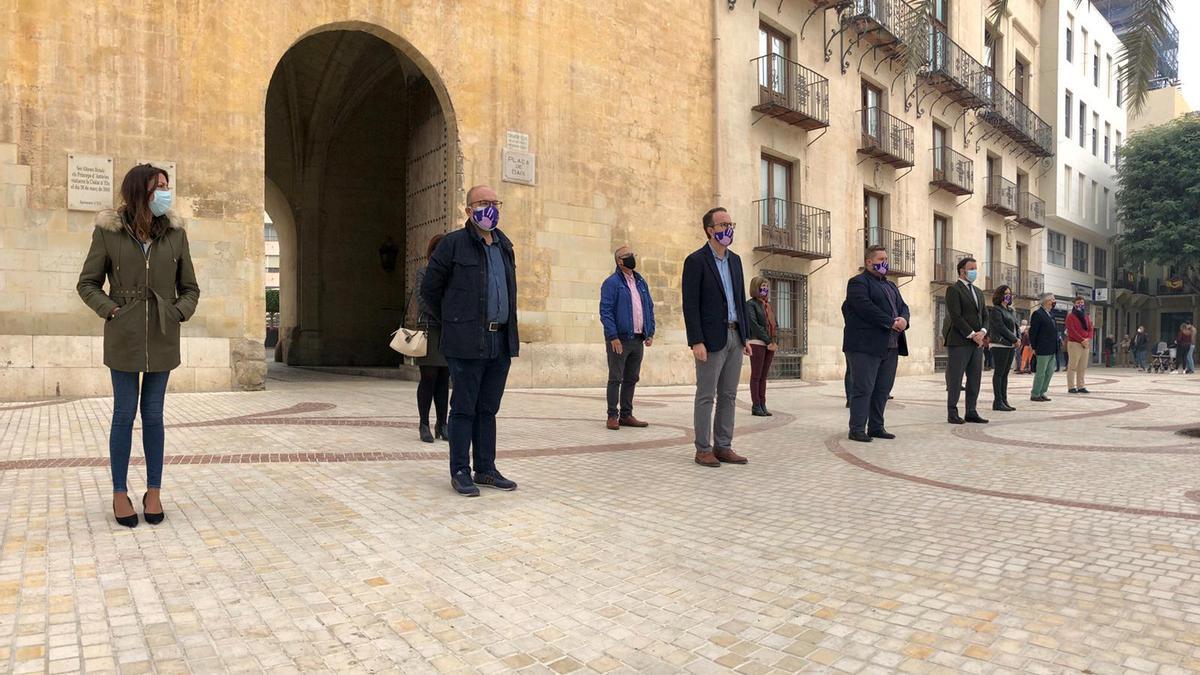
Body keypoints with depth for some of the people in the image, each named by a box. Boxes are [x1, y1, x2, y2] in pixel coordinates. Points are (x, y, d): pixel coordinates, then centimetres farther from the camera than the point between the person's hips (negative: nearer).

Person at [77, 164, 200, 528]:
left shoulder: (176, 234, 4)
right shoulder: (108, 232, -1)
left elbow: (190, 288, 10)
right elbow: (87, 283, 6)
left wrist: (178, 313, -6)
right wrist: (110, 309, -8)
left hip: (163, 338, 2)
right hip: (123, 337, -1)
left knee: (153, 415, 8)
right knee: (124, 415, 5)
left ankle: (154, 491, 17)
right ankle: (120, 493, 17)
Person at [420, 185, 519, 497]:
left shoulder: (505, 246, 16)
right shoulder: (453, 244, -3)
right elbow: (430, 289, 1)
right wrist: (450, 324, 7)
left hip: (501, 342, 6)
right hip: (468, 342, -6)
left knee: (488, 409, 11)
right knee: (464, 409, 0)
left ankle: (486, 470, 19)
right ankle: (460, 472, 9)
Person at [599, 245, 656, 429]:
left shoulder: (641, 282, 15)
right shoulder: (612, 283, -7)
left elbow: (649, 307, 18)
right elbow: (605, 311, -13)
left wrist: (650, 333, 9)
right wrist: (613, 336, -19)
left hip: (638, 339, 7)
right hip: (619, 339, -7)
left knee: (631, 379, 11)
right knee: (615, 379, -1)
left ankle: (626, 415, 19)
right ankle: (613, 416, 6)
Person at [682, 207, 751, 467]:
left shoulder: (735, 260, 14)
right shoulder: (696, 261, -7)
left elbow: (740, 300, 17)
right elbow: (690, 304, -12)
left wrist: (745, 336, 12)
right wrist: (696, 342, -18)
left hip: (735, 337, 7)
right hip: (711, 339, -7)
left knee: (728, 396, 10)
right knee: (706, 396, 0)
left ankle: (723, 447, 18)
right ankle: (703, 449, 8)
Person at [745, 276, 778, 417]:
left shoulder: (769, 305, 20)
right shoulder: (751, 304, -3)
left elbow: (775, 325, 18)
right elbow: (754, 325, -13)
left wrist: (775, 342, 2)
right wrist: (768, 341, -15)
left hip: (770, 344, 7)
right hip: (757, 343, -7)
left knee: (763, 376, 7)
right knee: (756, 376, -4)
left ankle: (762, 405, 9)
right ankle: (756, 406, -1)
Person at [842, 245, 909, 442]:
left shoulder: (890, 285, 25)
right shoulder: (858, 282, -3)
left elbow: (902, 306, 18)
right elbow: (865, 307, -17)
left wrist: (904, 319, -5)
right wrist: (891, 322, -17)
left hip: (890, 346, 8)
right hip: (865, 345, -8)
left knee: (883, 389, 8)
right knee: (863, 389, -7)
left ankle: (876, 427, 16)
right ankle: (857, 429, -2)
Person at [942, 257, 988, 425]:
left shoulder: (978, 292, 20)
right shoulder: (954, 290, -6)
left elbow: (985, 315, 17)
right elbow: (955, 316, -14)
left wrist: (982, 332, -2)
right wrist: (971, 334, -15)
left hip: (977, 341, 8)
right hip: (959, 341, -7)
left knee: (975, 379, 7)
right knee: (955, 379, -3)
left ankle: (971, 412, 13)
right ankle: (952, 413, 3)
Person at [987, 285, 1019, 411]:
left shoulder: (1011, 311, 19)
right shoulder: (995, 310, -7)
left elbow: (1015, 327, 17)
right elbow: (1001, 327, -14)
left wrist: (1018, 339, -1)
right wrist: (1015, 340, -12)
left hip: (1010, 345, 8)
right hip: (1000, 345, -8)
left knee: (1005, 374, 8)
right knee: (999, 373, -5)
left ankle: (1004, 401, 11)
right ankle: (998, 402, -3)